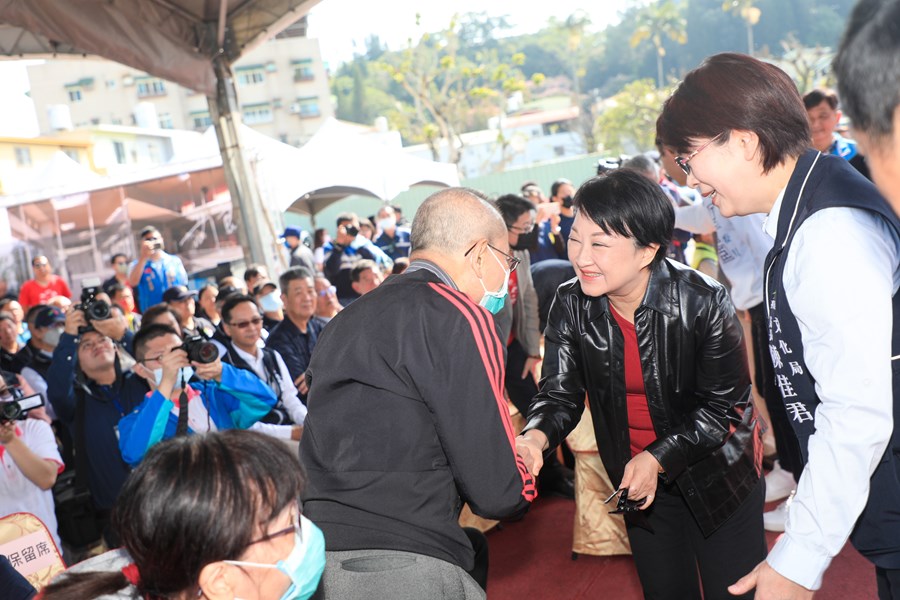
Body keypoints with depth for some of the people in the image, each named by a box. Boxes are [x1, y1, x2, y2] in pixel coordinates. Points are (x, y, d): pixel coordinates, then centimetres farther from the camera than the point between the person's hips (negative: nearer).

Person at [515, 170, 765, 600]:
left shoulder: (702, 302, -24)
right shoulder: (570, 306, -14)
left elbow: (725, 405, -17)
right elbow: (559, 394, -12)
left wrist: (659, 457, -25)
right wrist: (536, 437, -34)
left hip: (716, 471, -3)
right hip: (637, 476, 4)